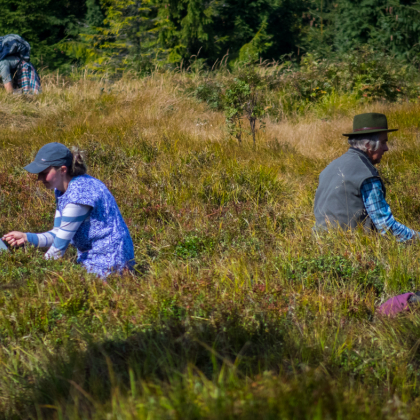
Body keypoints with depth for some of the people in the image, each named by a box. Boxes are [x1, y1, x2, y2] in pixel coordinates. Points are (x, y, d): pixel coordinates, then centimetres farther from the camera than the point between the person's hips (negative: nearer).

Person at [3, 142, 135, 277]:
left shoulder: (79, 192, -22)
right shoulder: (62, 190, 8)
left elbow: (60, 244, -19)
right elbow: (58, 235, 9)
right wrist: (26, 237, -5)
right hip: (91, 261, 10)